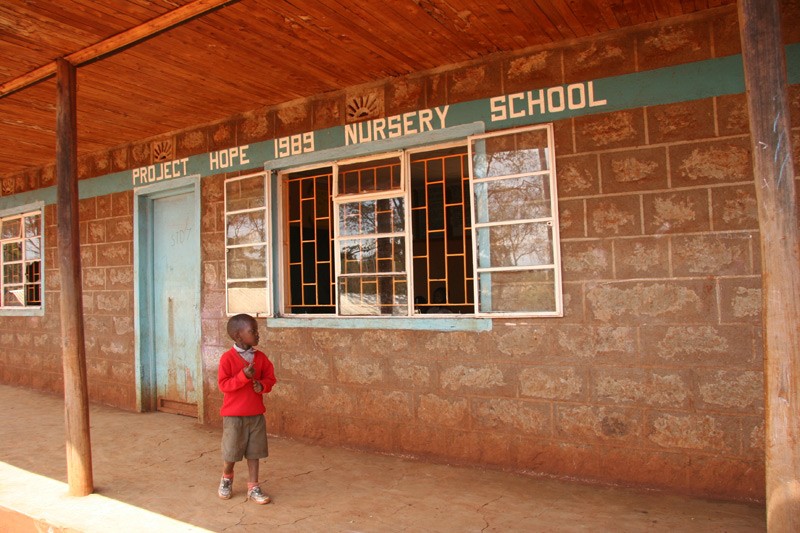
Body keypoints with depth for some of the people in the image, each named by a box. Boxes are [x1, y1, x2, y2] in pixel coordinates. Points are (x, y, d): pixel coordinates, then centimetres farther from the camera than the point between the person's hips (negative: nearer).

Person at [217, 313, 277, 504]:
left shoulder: (261, 357, 1)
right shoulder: (228, 358, -12)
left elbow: (270, 377, 7)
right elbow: (223, 385, -15)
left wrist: (262, 385, -14)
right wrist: (244, 376, -26)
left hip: (256, 414, 4)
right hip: (233, 414, -3)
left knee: (254, 452, 8)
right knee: (231, 453, 10)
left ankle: (253, 487, 20)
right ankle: (227, 478, 38)